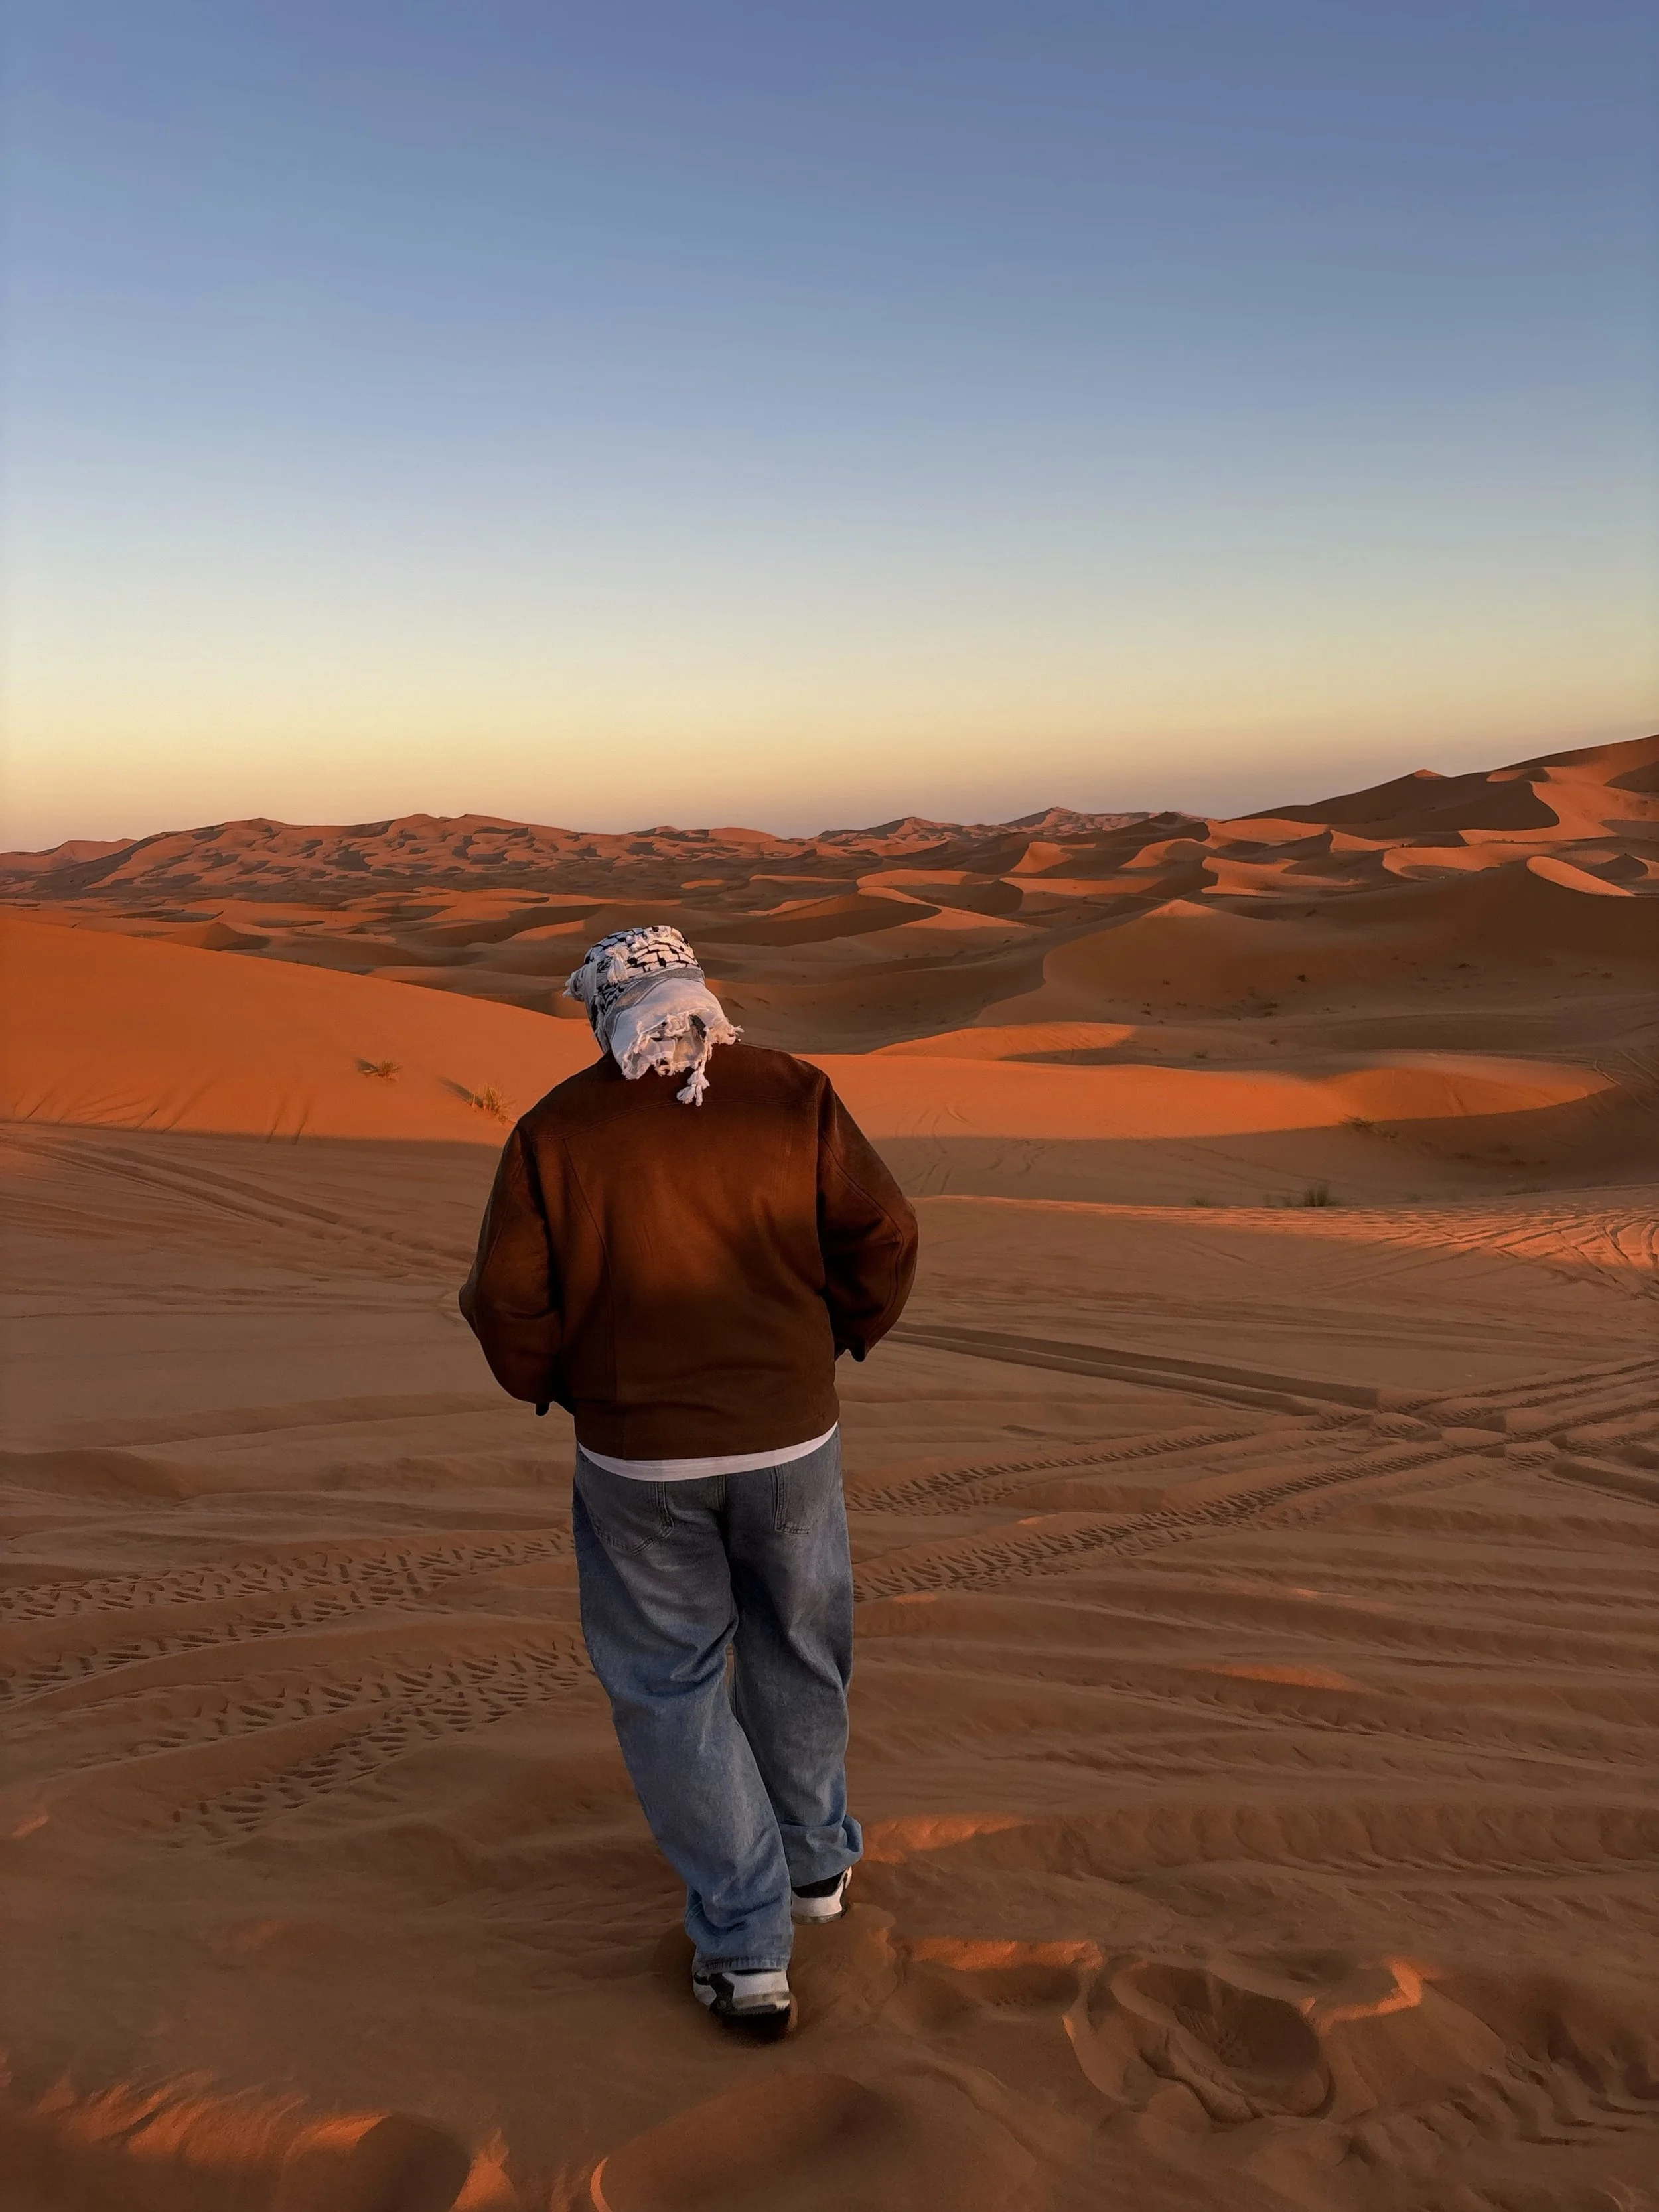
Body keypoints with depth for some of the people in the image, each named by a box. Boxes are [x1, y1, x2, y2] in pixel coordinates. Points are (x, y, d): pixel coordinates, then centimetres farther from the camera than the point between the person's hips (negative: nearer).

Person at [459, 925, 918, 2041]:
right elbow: (883, 1233, -7)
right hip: (790, 1436, 2)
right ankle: (814, 1860, 43)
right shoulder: (792, 1094, -6)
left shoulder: (558, 1127, -8)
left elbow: (508, 1298, -8)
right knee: (797, 1649, 23)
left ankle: (747, 1948, 17)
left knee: (672, 1687, 13)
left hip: (635, 1455, -1)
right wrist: (845, 1335, 11)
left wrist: (558, 1388, 10)